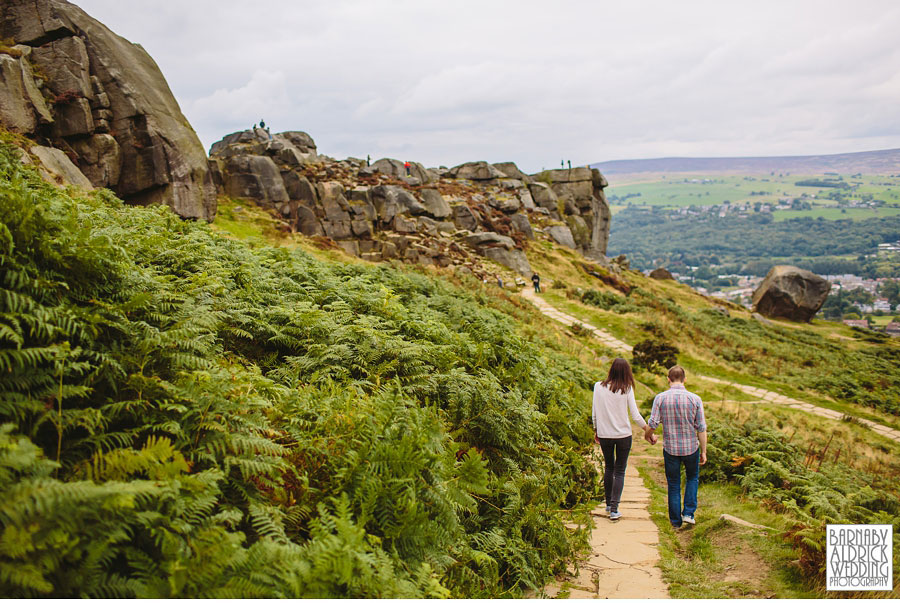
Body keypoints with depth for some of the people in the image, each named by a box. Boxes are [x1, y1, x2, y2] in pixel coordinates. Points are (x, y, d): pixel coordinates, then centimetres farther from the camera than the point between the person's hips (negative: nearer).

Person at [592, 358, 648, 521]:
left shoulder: (598, 387, -5)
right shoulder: (627, 389, -11)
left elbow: (594, 413, 1)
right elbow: (636, 416, -8)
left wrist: (596, 431, 16)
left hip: (604, 434, 2)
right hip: (623, 434, -2)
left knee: (608, 468, 20)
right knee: (619, 471, 6)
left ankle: (609, 504, 31)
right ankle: (614, 509, 1)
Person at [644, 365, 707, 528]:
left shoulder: (660, 398, -11)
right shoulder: (695, 399, -9)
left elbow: (652, 423, -12)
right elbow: (701, 428, -7)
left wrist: (647, 435, 11)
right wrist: (704, 452, 3)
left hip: (670, 448, 0)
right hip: (691, 447, 0)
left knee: (673, 485, 13)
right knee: (692, 478, 24)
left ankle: (676, 521, 20)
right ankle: (688, 513, 14)